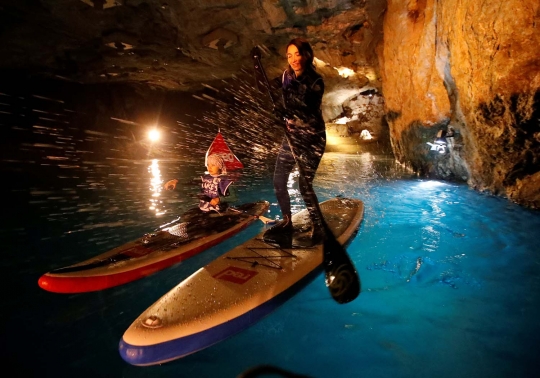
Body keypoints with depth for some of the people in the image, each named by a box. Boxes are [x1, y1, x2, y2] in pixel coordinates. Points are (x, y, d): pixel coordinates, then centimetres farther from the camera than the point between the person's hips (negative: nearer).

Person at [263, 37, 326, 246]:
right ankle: (286, 223, 21)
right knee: (278, 181, 4)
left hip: (311, 138, -6)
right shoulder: (287, 75, 2)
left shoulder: (315, 81, -16)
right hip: (291, 135, 7)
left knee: (305, 185, -8)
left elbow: (312, 115, -26)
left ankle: (318, 228, 12)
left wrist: (292, 111, -38)